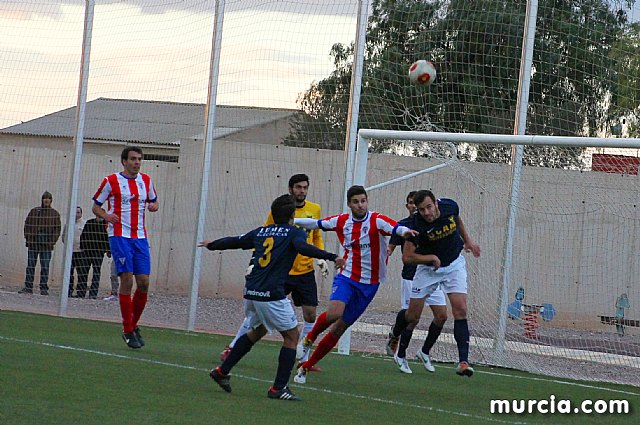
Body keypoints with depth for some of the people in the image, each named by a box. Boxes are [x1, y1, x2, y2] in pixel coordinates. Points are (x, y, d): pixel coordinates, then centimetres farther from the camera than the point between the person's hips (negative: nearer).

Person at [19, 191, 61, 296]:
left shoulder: (55, 214, 6)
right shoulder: (34, 211, 8)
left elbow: (57, 228, 5)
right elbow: (27, 225, 10)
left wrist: (52, 241, -5)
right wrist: (27, 238, 0)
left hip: (46, 244, -1)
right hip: (33, 243, 1)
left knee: (45, 267, 0)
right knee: (30, 265, 1)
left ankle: (44, 288, 3)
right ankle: (28, 287, 4)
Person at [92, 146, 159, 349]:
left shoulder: (146, 180, 12)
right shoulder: (111, 181, 0)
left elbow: (153, 201, 26)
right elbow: (96, 206, 5)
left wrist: (154, 205, 1)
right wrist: (106, 216, -16)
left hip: (140, 237, 5)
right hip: (119, 235, -5)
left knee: (143, 282, -3)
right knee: (127, 280, -12)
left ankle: (134, 325, 15)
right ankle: (128, 330, -4)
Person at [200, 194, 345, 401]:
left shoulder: (260, 232, 17)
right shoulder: (294, 232, 1)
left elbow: (235, 241, 29)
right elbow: (303, 247, -21)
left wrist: (212, 245, 47)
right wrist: (332, 257, -30)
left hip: (251, 292, 7)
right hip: (272, 295, -7)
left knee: (257, 331, 28)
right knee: (291, 336, 6)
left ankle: (222, 371, 28)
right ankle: (278, 388, -1)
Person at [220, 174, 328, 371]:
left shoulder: (315, 210, 4)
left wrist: (322, 258, 5)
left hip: (306, 273, 3)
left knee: (310, 313, -2)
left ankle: (303, 357, 11)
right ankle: (234, 346, 9)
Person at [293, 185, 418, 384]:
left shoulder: (377, 220, -10)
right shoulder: (341, 221, 2)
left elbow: (395, 228, -29)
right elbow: (317, 223, 17)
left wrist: (403, 231, -52)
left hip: (369, 284, -1)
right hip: (346, 277, 1)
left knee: (339, 329, 3)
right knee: (334, 313, -28)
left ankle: (306, 367, 16)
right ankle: (311, 336, 5)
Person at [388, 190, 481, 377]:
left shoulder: (450, 206, -17)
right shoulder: (417, 224, -27)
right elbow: (407, 257, -22)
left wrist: (468, 240, 11)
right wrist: (432, 258, -24)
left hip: (454, 264, 2)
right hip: (427, 268, -1)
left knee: (460, 310, -16)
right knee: (413, 315, 4)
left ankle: (463, 361, -21)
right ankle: (396, 331, 40)